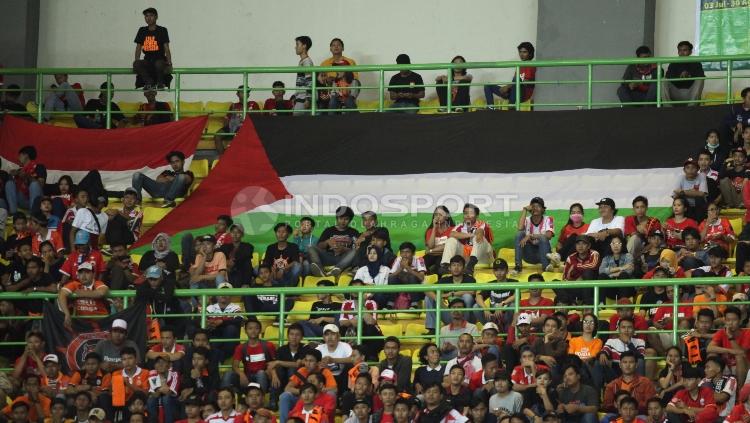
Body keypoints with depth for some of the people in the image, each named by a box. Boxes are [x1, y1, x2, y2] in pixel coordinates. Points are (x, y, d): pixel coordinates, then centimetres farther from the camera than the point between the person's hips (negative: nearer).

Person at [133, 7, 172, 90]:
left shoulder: (162, 30, 2)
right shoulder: (142, 31, 13)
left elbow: (166, 48, -2)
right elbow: (138, 48, 13)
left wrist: (169, 63, -13)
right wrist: (136, 61, -2)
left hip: (160, 59, -3)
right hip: (147, 61, 3)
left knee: (159, 64, -39)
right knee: (136, 64, -29)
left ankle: (160, 82, -8)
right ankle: (149, 82, -10)